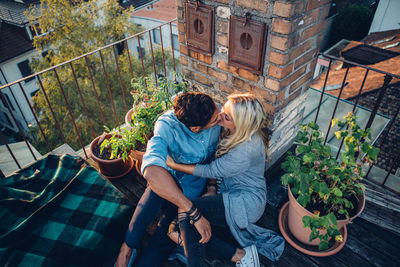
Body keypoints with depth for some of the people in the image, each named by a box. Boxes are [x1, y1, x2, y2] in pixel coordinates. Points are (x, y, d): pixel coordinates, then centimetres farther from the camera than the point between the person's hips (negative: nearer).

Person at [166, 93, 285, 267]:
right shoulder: (232, 132, -4)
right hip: (228, 193, 8)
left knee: (186, 212, -24)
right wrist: (212, 187, -3)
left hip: (245, 201, -8)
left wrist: (173, 164, -18)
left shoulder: (248, 149, -29)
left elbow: (212, 170, -22)